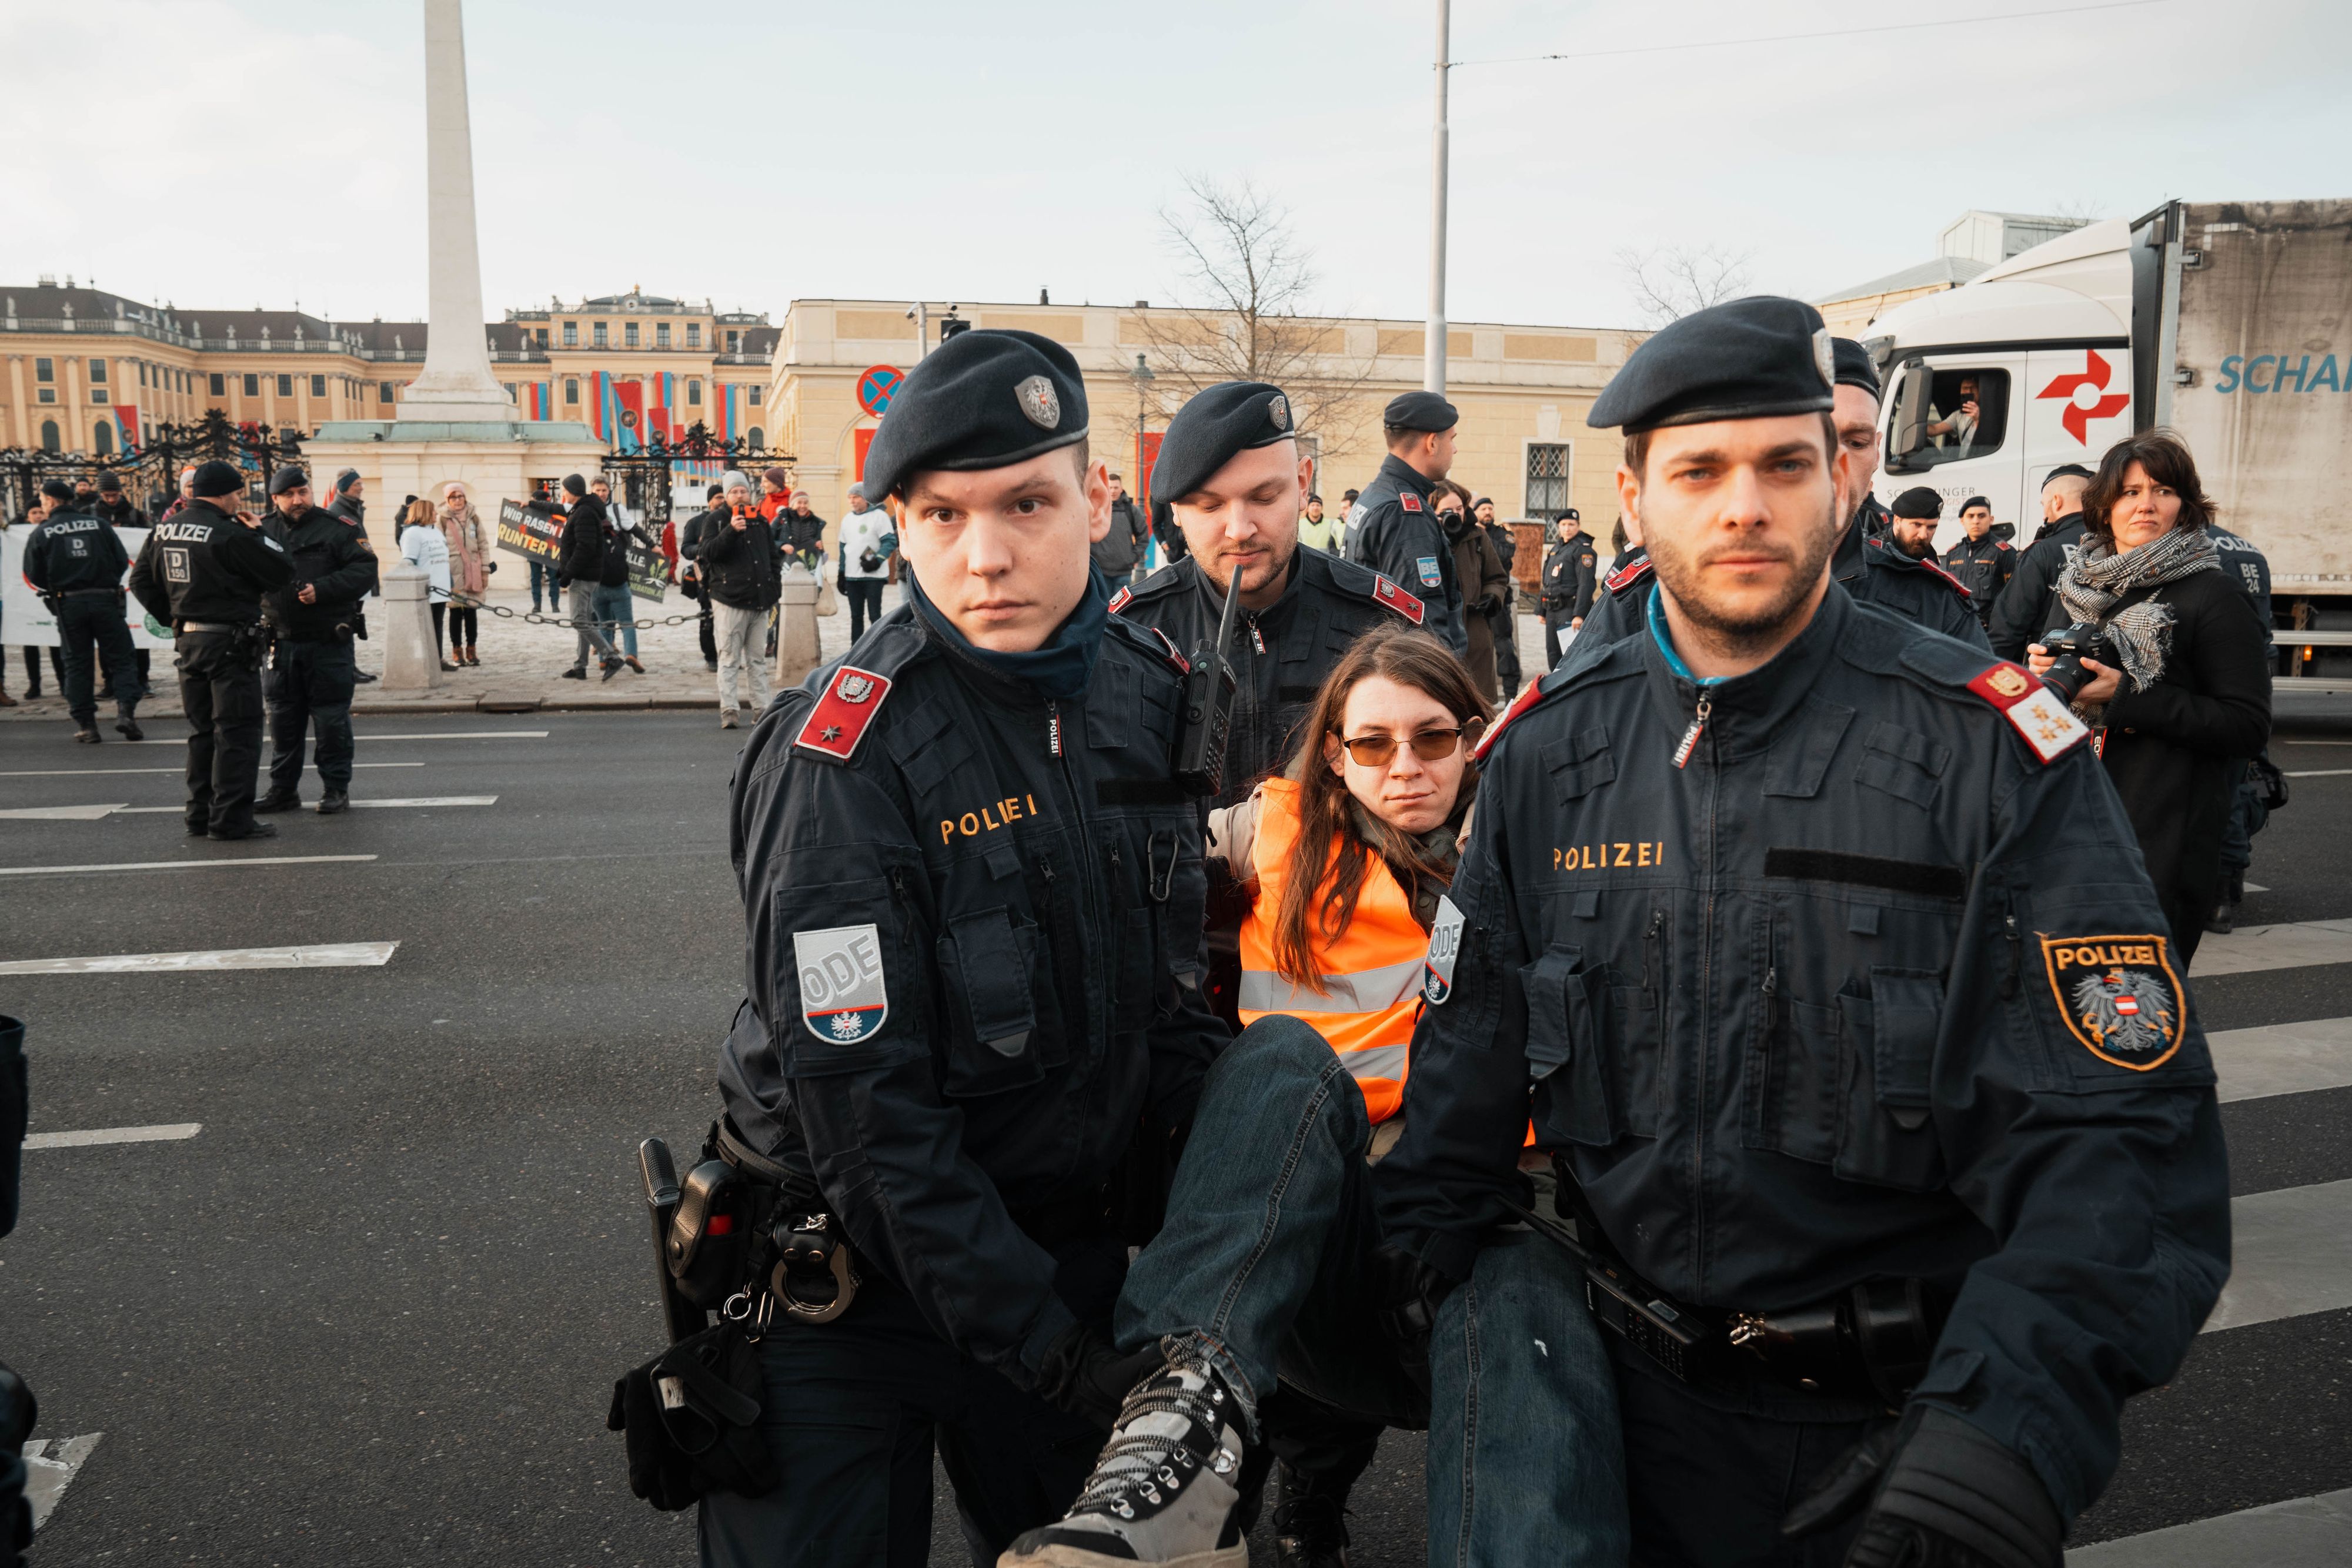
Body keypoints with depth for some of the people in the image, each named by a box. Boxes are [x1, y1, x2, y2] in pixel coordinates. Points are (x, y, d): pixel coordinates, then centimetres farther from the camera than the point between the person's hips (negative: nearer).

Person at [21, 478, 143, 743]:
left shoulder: (42, 532, 0)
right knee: (121, 659, 6)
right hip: (105, 600, 0)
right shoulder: (98, 523, 4)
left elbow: (34, 575, 1)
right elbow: (122, 560, 2)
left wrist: (55, 587, 20)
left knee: (76, 664, 8)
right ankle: (126, 711, -12)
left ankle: (86, 726, 6)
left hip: (68, 604, 0)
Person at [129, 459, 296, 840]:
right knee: (237, 732, -2)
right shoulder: (230, 534, -17)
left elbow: (141, 582, 13)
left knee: (202, 730, 17)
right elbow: (281, 573, -13)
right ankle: (231, 819, -3)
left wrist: (174, 618, 17)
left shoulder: (162, 532, 7)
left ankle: (200, 813, 21)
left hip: (187, 642, 8)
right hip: (231, 643, -8)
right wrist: (257, 534, -1)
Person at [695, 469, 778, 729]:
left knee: (756, 659, 10)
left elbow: (773, 558, 21)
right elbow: (709, 552, -14)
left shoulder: (761, 522, 16)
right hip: (730, 600, -5)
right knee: (729, 659, -5)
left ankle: (762, 709, 13)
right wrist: (730, 530, -27)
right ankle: (728, 711, -5)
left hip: (759, 600, 5)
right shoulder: (716, 522, 2)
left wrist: (774, 591, 14)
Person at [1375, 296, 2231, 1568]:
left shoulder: (1991, 747, -13)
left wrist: (2012, 1423, -31)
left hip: (1909, 1414, -2)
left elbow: (2118, 1123, -19)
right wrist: (1407, 1301, -2)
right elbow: (1469, 1072, 5)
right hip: (1633, 1396, 3)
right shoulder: (1550, 750, -3)